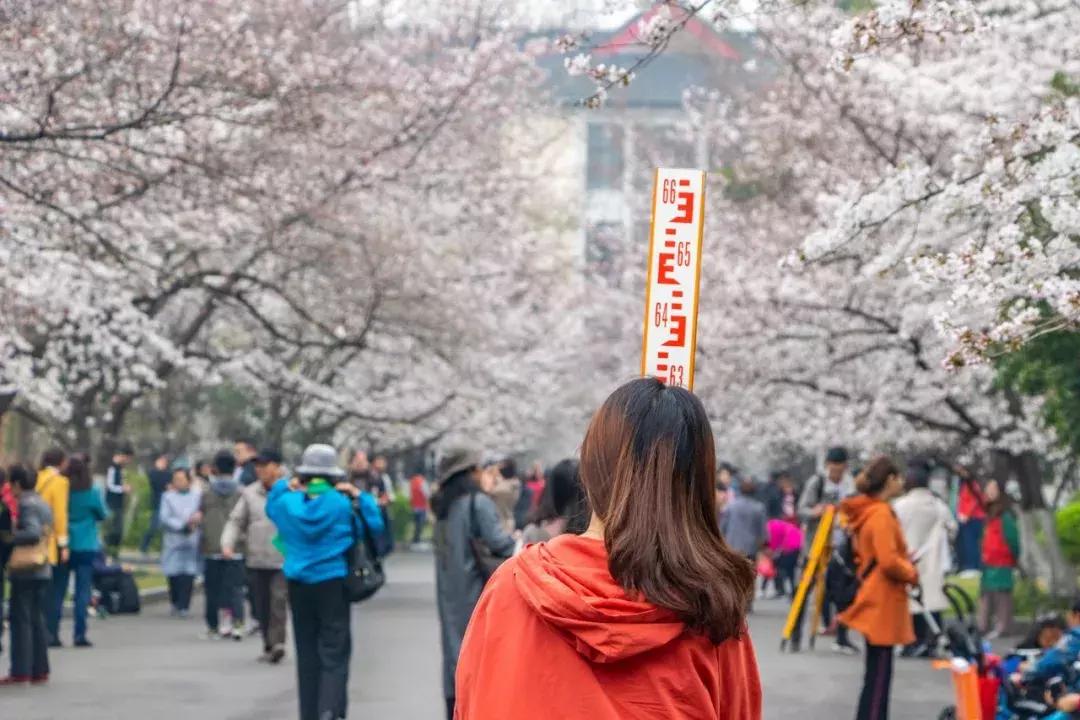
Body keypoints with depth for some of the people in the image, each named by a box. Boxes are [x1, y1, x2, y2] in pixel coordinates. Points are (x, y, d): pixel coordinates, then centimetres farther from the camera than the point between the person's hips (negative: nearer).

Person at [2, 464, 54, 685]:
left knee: (21, 620, -3)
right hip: (42, 570, 8)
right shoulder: (43, 503, 13)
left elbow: (32, 533, -26)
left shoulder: (26, 504, -14)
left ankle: (20, 671, -3)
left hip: (25, 572, -8)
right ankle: (40, 670, 13)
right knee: (38, 620, 12)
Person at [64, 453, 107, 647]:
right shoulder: (92, 492, -9)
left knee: (57, 590, 9)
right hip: (86, 546, -2)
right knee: (82, 591, 2)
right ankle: (80, 635, -1)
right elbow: (103, 515, 5)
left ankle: (52, 632, 7)